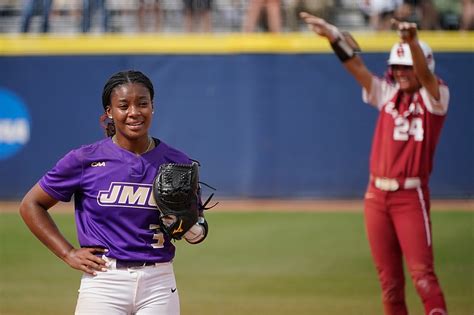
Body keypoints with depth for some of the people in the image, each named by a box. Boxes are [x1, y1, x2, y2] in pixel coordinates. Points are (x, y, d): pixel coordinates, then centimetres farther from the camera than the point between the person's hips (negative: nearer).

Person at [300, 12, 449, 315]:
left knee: (422, 272, -14)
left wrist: (413, 41, -43)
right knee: (389, 279, 7)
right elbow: (357, 67, 1)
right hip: (377, 196, 5)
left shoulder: (435, 97, -3)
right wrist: (332, 34, -14)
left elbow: (424, 74, -23)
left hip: (411, 196, -5)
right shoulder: (388, 95, 11)